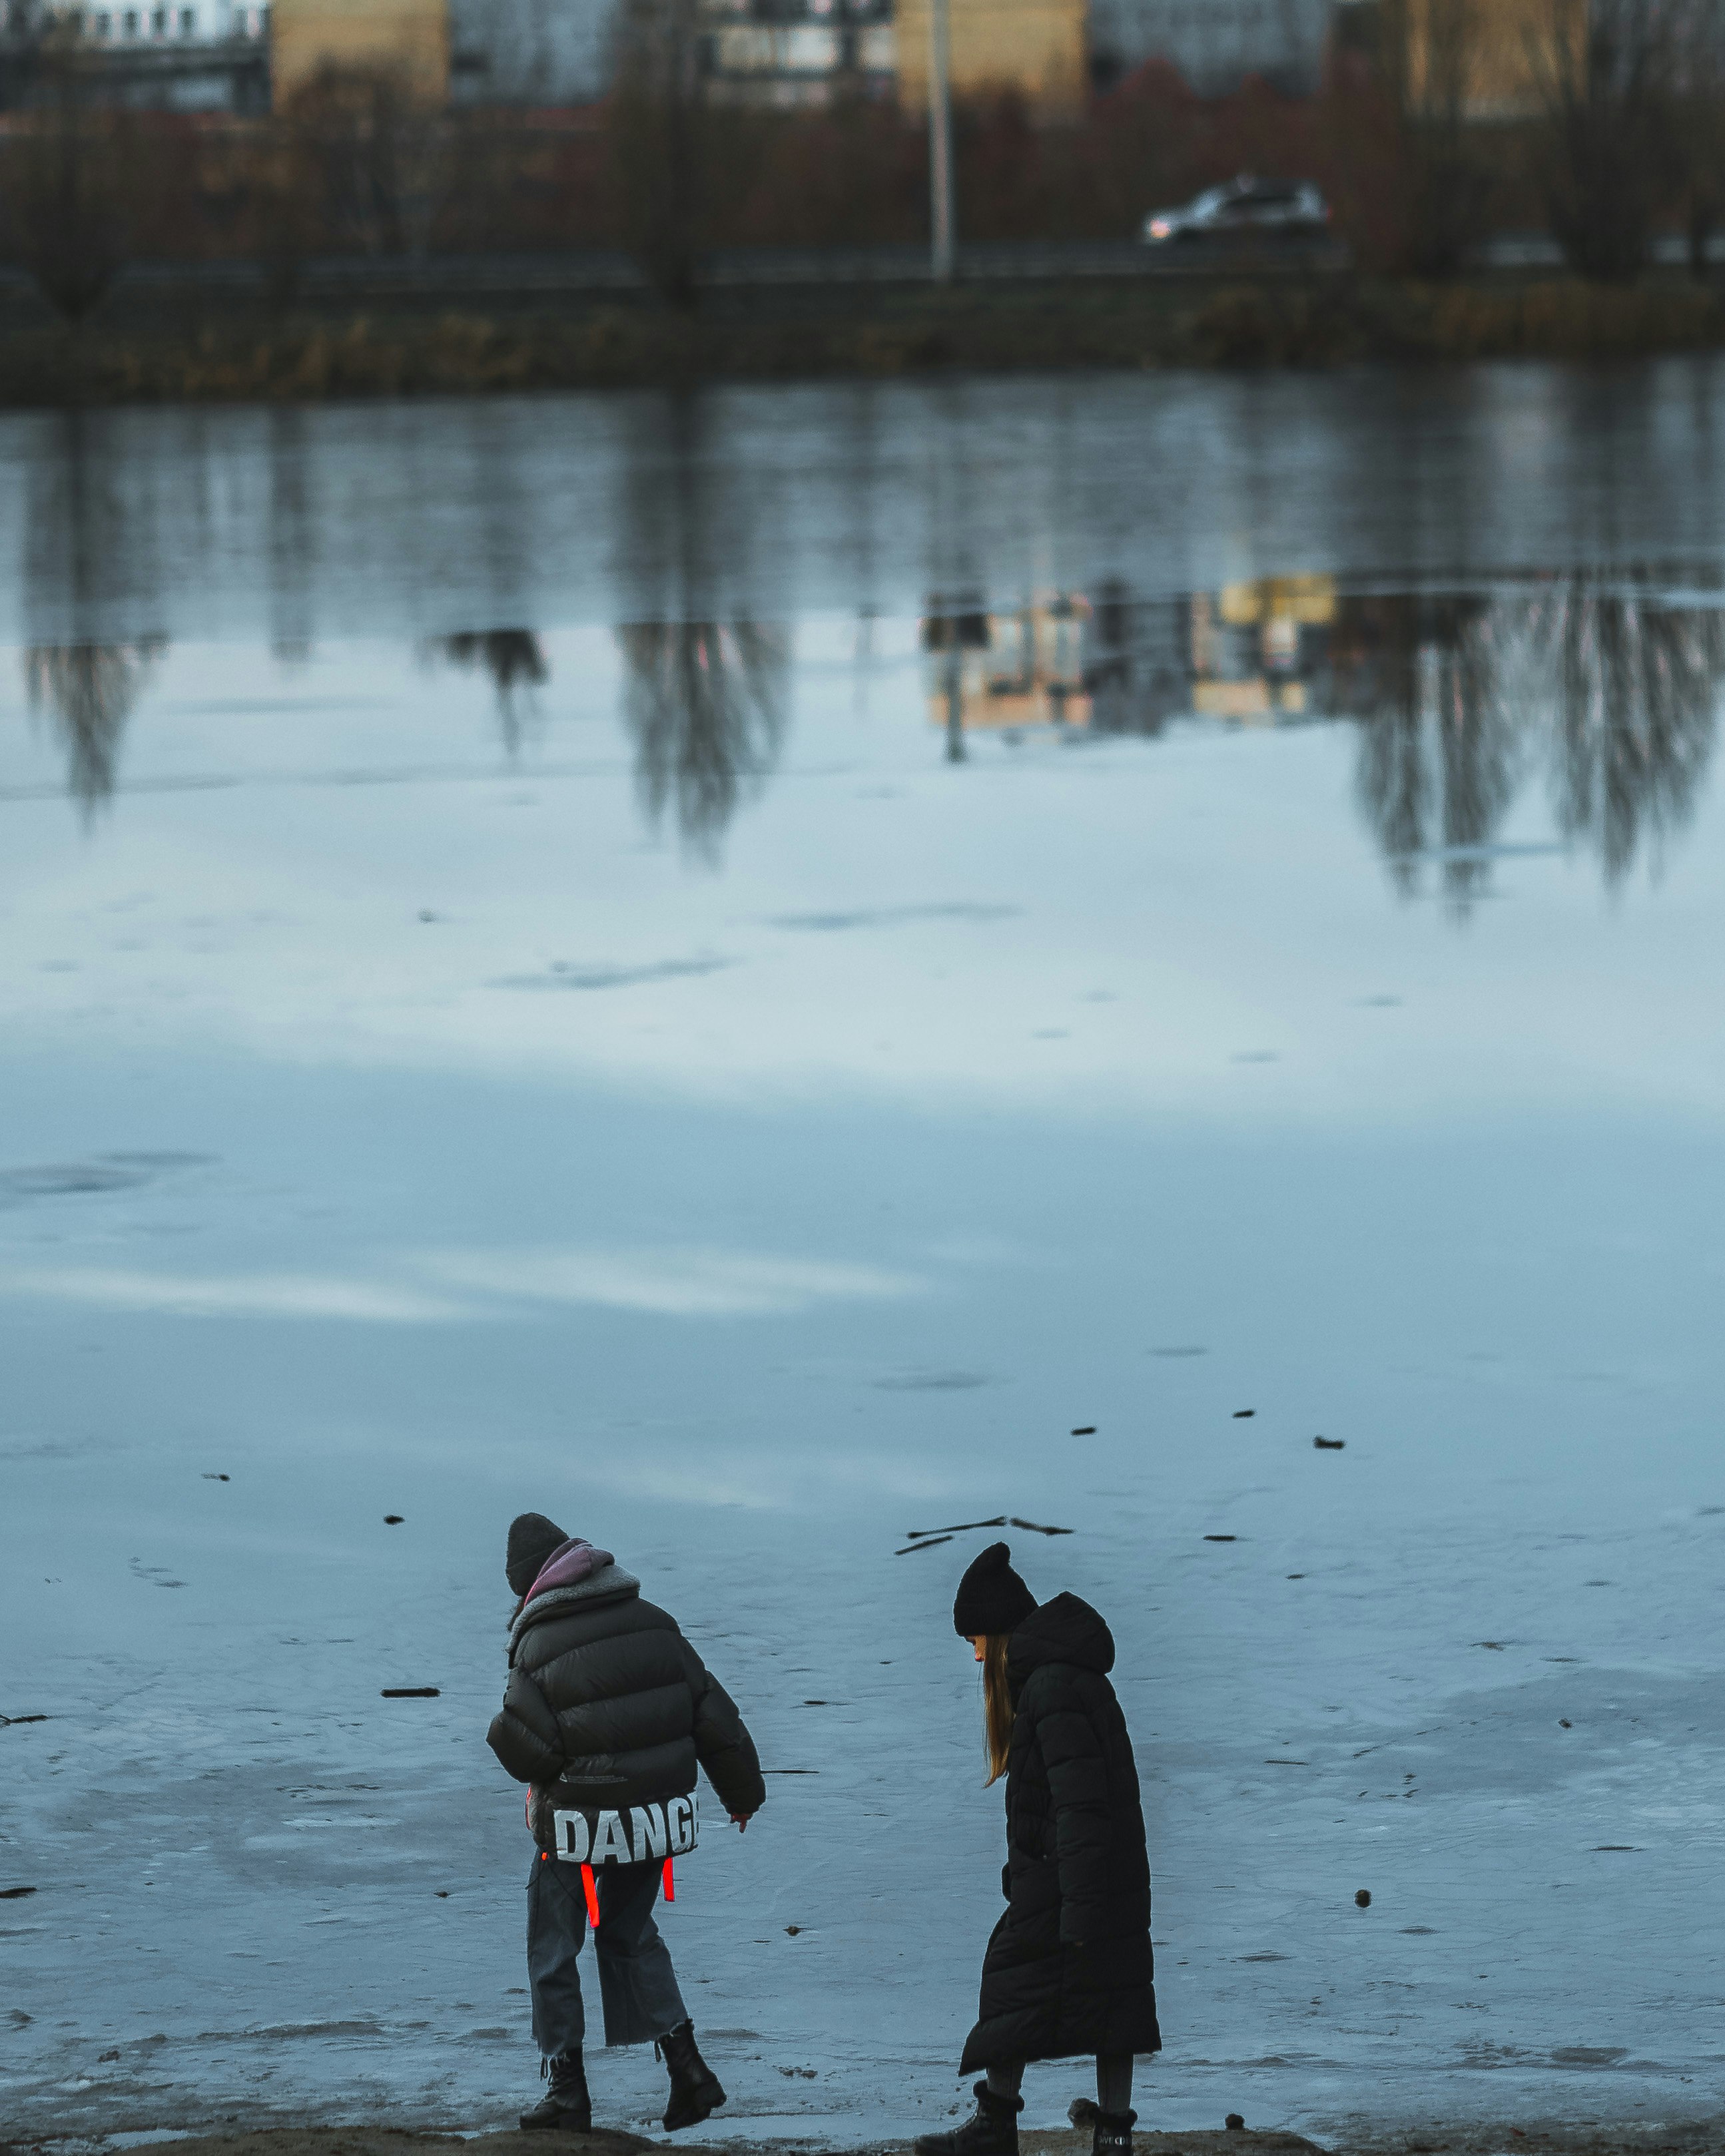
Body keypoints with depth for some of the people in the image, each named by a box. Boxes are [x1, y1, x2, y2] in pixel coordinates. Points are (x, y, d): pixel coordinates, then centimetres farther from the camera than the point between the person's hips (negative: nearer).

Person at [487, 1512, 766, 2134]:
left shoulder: (538, 1648, -15)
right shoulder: (651, 1622, 0)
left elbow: (526, 1754, -15)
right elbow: (713, 1714, 5)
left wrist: (502, 1731, 9)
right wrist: (743, 1793, 16)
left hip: (577, 1824, -5)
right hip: (658, 1818, 5)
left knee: (552, 1949, 13)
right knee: (630, 1936, 24)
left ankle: (567, 2089, 13)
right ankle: (687, 2069, 15)